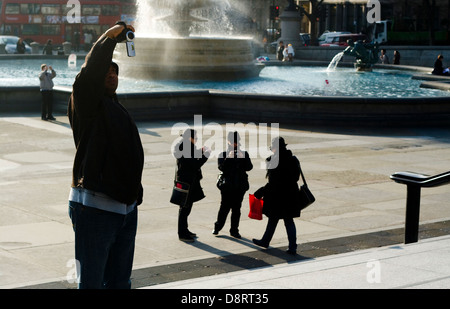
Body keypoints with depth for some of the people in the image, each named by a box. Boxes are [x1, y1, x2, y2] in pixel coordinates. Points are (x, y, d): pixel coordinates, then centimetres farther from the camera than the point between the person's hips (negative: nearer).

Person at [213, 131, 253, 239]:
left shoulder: (244, 154, 6)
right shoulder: (223, 154, -1)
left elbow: (249, 167, -5)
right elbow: (221, 168, -14)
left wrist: (243, 157, -18)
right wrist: (228, 158, -24)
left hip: (240, 186, 2)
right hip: (227, 185, -2)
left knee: (237, 208, 6)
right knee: (225, 207, -1)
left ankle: (234, 230, 15)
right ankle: (217, 227, 17)